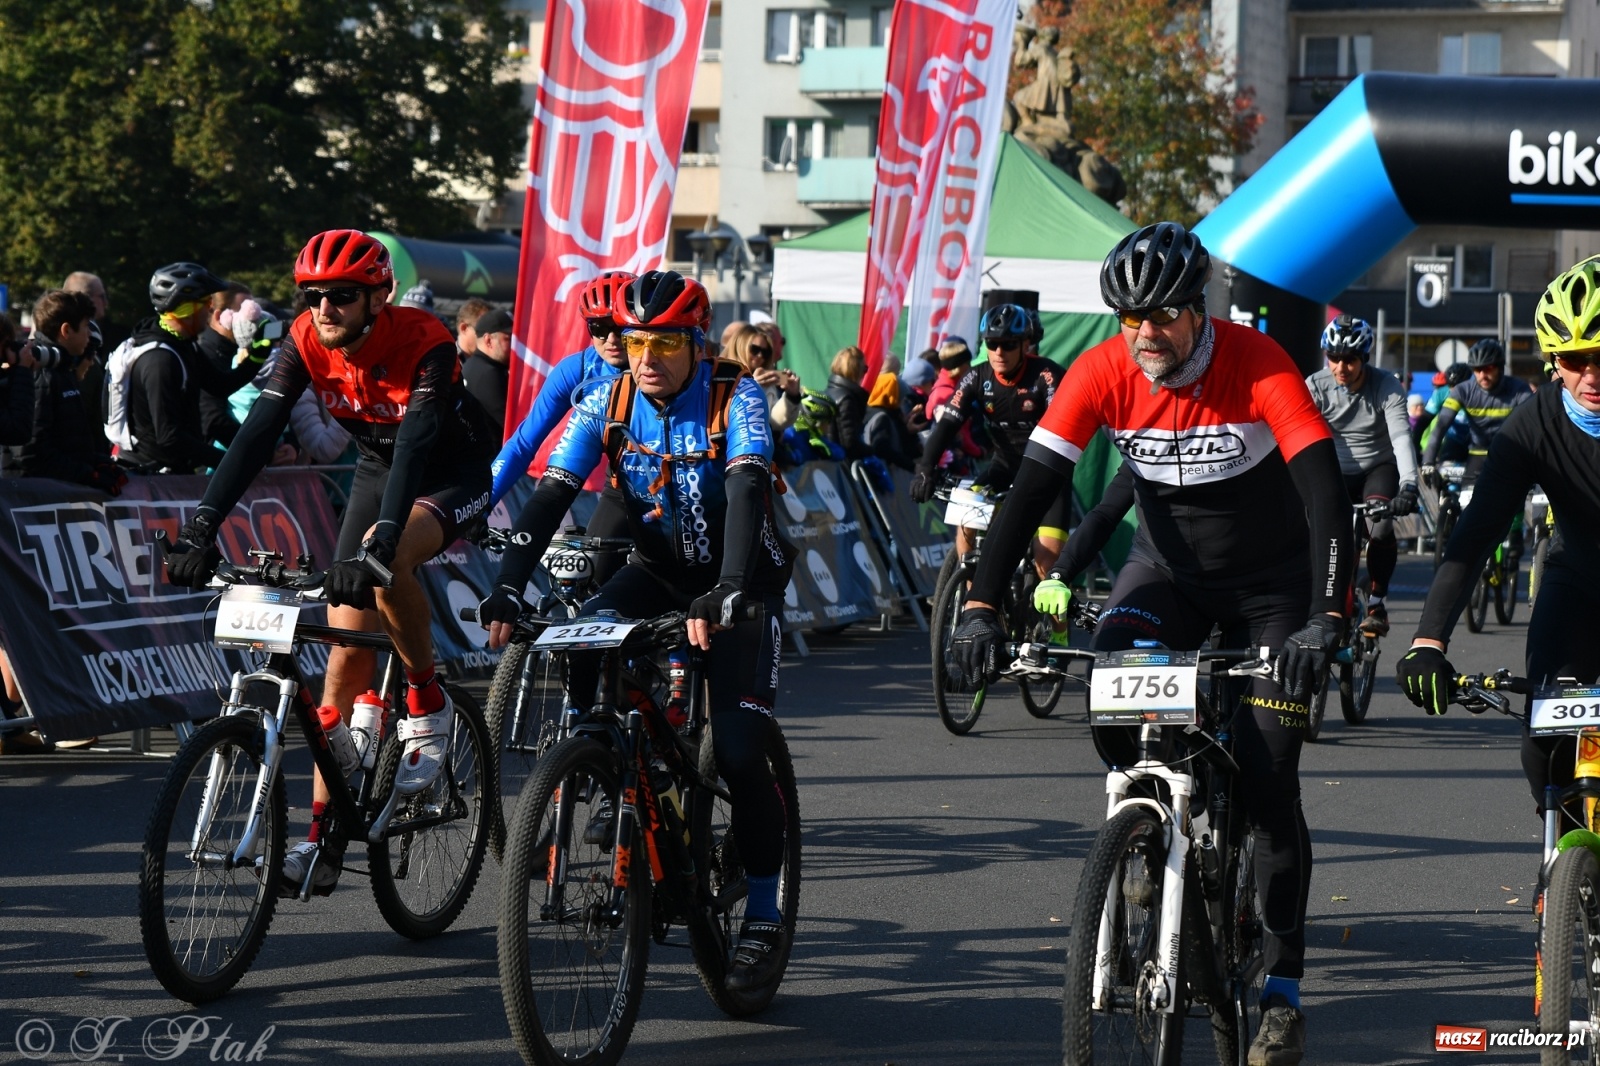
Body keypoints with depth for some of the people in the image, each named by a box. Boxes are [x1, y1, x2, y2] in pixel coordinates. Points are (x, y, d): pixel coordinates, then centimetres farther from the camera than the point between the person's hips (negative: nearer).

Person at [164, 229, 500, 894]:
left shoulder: (424, 344, -31)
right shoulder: (305, 344, -17)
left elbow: (417, 446, -42)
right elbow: (258, 432, -25)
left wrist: (379, 544, -55)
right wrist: (202, 526, -36)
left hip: (455, 473, -5)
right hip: (378, 469, 5)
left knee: (385, 563, -37)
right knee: (346, 649, -4)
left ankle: (428, 708, -12)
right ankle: (323, 840, -2)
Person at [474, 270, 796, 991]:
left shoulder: (736, 399, -24)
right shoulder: (607, 402, -13)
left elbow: (747, 494, -39)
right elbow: (549, 497, -21)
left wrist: (724, 598, -54)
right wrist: (505, 592, -35)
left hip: (742, 580, -4)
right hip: (659, 571, 4)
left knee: (738, 753, -15)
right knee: (580, 647, -28)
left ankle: (763, 915, 1)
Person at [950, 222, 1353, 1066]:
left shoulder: (1260, 367, -26)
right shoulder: (1102, 374, -18)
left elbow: (1325, 492, -34)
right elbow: (1031, 489, -22)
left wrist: (1325, 619, -47)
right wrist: (980, 607, -33)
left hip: (1271, 584, -3)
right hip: (1168, 568, 3)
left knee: (1267, 781, -9)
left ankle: (1283, 996, 2)